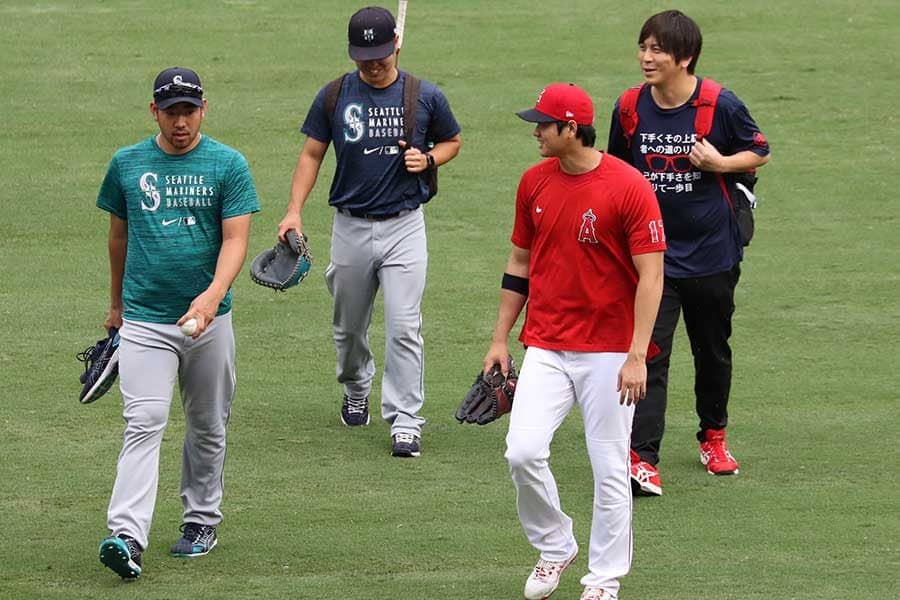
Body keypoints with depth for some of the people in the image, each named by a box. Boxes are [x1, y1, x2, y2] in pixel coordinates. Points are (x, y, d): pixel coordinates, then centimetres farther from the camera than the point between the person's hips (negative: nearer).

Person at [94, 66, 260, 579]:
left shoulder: (228, 165, -2)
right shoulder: (127, 165, 4)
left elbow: (236, 240, -10)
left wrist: (213, 295, -26)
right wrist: (116, 303, 24)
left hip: (209, 320, 0)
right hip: (144, 320, 0)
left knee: (208, 428, 12)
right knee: (144, 424, -13)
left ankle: (202, 520, 29)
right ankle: (127, 537, -23)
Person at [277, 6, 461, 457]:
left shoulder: (425, 97, -3)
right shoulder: (334, 97, -2)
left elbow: (452, 142, 13)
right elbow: (312, 154, 5)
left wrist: (427, 159, -9)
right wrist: (294, 211, -6)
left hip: (404, 228, -2)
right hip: (350, 228, 2)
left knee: (403, 327, -10)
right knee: (349, 327, 15)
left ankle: (405, 421, -7)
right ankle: (355, 391, 41)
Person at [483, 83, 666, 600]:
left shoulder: (629, 187, -12)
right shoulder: (535, 182, 5)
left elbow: (651, 275, -12)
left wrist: (637, 357, -18)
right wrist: (500, 339, 13)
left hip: (609, 351, -4)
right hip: (546, 348, 4)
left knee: (610, 469, 1)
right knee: (523, 452, -9)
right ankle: (554, 547, 13)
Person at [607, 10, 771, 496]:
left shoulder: (721, 106, -12)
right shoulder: (631, 107, -4)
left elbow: (759, 153, 1)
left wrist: (721, 163, -18)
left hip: (711, 253, 0)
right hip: (651, 252, 0)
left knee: (713, 351, 17)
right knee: (649, 354, -13)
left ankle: (713, 437, 39)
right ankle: (641, 460, -18)